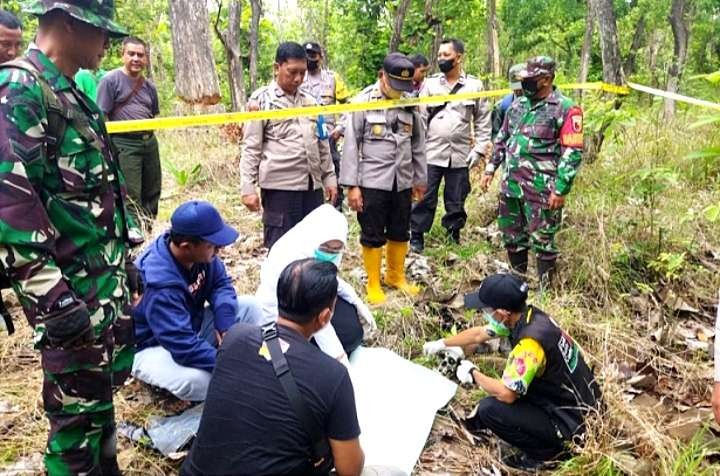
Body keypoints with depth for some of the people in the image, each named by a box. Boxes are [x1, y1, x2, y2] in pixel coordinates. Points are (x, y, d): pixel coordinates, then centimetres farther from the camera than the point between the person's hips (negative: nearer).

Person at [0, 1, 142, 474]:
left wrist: (121, 261, 21)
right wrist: (51, 297, -25)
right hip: (72, 286, -9)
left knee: (104, 385, 22)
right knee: (78, 404, 4)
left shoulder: (72, 94, 13)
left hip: (106, 276, 9)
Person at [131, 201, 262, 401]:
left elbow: (221, 283, 0)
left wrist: (225, 324, -18)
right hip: (154, 347, -7)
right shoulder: (160, 284, -36)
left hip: (191, 326, 8)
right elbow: (184, 347, -37)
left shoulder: (200, 253, -15)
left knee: (249, 306, -8)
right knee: (196, 381, -37)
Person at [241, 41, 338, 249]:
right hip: (280, 187, -5)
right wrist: (248, 188, -10)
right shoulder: (262, 100, -1)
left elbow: (322, 143, 19)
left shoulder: (310, 101, 14)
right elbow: (251, 148, -4)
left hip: (312, 186, 5)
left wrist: (329, 177, 14)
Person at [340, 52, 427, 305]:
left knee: (400, 233, 16)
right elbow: (351, 145, -9)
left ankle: (396, 276, 35)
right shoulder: (363, 102, -8)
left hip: (402, 182, 5)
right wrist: (352, 185, -11)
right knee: (373, 235, 5)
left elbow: (418, 144, 12)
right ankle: (373, 284, 20)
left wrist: (420, 179, 14)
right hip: (372, 182, -4)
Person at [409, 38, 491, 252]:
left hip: (460, 155, 0)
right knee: (425, 197, 3)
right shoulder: (430, 83, 3)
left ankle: (454, 235, 27)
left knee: (456, 200, 10)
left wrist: (479, 149, -2)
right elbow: (420, 118, 2)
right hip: (431, 153, 0)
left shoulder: (474, 85, 2)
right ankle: (417, 235, 16)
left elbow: (483, 121, 6)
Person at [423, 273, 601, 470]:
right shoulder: (524, 315, -4)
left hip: (572, 421, -9)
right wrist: (441, 344, 23)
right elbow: (479, 334, 11)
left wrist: (473, 374, -11)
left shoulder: (531, 342, -32)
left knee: (489, 409, -16)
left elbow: (506, 394, -29)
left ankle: (546, 451, 0)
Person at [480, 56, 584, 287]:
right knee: (512, 236, 16)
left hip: (541, 189, -7)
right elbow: (502, 139, 21)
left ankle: (545, 288, 15)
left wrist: (561, 189, -17)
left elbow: (573, 153, -13)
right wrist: (490, 168, 14)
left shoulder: (565, 109, -10)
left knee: (542, 240, 1)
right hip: (510, 185, 7)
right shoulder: (517, 105, 11)